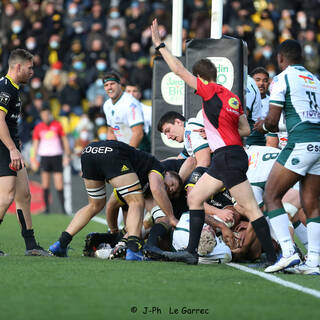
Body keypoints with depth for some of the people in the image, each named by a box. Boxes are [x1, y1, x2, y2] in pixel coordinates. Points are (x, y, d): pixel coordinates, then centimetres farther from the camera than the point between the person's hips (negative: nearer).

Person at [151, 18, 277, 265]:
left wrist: (159, 45, 1)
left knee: (251, 208, -9)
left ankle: (273, 258, -11)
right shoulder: (231, 97, 15)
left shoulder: (210, 90, -7)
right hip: (223, 160, 9)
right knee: (195, 197, 13)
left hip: (228, 156, -9)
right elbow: (245, 129, 16)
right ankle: (191, 252, 13)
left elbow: (179, 70, -6)